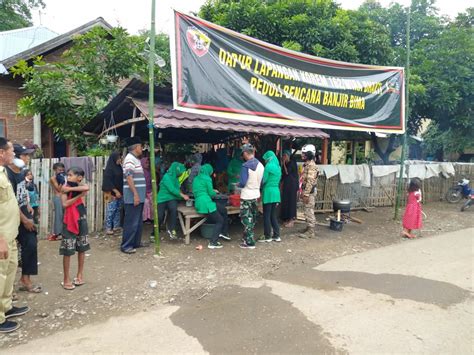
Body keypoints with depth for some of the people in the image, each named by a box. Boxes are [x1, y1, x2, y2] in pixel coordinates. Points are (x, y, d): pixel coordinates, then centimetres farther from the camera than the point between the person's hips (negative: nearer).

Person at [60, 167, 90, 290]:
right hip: (69, 221, -2)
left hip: (81, 219, 2)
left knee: (82, 248, 12)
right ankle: (66, 279, 13)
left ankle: (80, 274, 28)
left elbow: (86, 188, -28)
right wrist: (80, 195, -20)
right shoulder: (65, 187, -6)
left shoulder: (82, 186, -3)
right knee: (67, 250, 1)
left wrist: (70, 189, -24)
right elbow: (64, 204, -19)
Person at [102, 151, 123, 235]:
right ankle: (108, 228, 4)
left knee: (118, 210, 11)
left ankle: (116, 226, 20)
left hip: (119, 192, 8)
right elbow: (108, 182, -15)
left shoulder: (119, 167, 10)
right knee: (111, 210, -3)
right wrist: (116, 191, -18)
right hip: (112, 193, -7)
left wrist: (121, 191, 11)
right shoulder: (109, 169, -11)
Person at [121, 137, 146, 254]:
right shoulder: (130, 158, -14)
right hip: (133, 197, -10)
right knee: (131, 222, -4)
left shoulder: (135, 159, 17)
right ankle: (126, 246, 4)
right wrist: (135, 194, -24)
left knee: (138, 221, 16)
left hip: (139, 196, 10)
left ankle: (136, 242, 26)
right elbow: (129, 177, -21)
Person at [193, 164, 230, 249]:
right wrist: (215, 193, 18)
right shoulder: (207, 179, -7)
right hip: (206, 203, -9)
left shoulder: (196, 178, 16)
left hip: (198, 203, 9)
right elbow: (211, 193, -5)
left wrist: (212, 191, 24)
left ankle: (224, 232, 20)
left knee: (224, 210, 17)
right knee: (219, 220, 1)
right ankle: (213, 243, -4)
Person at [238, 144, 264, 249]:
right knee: (252, 218, 18)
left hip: (246, 196, -7)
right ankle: (249, 238, 31)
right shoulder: (260, 165, 1)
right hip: (256, 195, 7)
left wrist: (238, 184, -1)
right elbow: (261, 181, 8)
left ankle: (249, 242, 5)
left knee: (246, 219, 2)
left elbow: (242, 183, -21)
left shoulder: (246, 166, -19)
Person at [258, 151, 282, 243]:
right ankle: (276, 236, 16)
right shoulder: (278, 167, 12)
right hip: (276, 192, 8)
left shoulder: (268, 166, -12)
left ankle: (267, 236, 8)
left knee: (266, 215, 2)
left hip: (269, 192, -8)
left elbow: (263, 180, -10)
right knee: (273, 215, 13)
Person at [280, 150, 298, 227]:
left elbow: (287, 172, -18)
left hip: (292, 184, -7)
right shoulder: (285, 164, 12)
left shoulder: (292, 163, -9)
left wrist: (284, 164, -13)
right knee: (285, 201, 7)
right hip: (285, 184, 7)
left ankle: (291, 219, 1)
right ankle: (287, 218, 16)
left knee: (291, 201, -4)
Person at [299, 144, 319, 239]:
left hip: (309, 192, -10)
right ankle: (308, 228, 26)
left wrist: (306, 194, -24)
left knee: (309, 211, -5)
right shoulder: (307, 164, 14)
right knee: (308, 211, 16)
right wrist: (303, 192, 20)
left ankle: (310, 232, 1)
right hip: (306, 191, 10)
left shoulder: (311, 165, -18)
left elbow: (310, 181, -23)